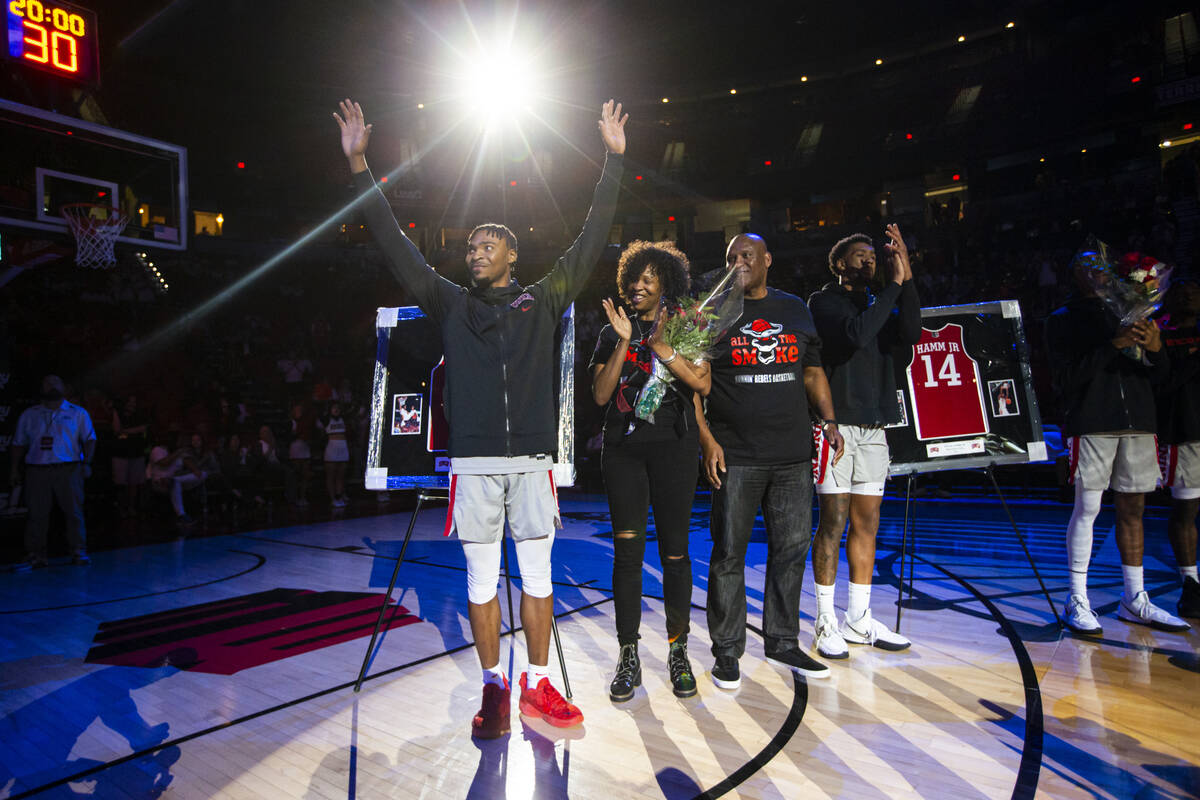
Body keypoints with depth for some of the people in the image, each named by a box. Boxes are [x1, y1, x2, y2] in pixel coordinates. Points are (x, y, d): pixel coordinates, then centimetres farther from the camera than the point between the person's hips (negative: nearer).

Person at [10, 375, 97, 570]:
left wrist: (87, 462, -6)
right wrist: (15, 469, 11)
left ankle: (78, 552, 4)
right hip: (36, 471, 2)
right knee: (36, 514, 0)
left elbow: (89, 439, 6)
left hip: (68, 469, -1)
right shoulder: (29, 415, 15)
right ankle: (35, 556, 7)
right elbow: (19, 443, 17)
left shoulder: (77, 413, 11)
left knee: (74, 511, -3)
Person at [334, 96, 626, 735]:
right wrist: (358, 167, 5)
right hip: (474, 462, 1)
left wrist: (614, 161, 9)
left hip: (532, 460, 0)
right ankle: (494, 688, 21)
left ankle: (538, 684, 22)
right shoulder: (451, 304, 11)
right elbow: (396, 246, 9)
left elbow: (591, 242, 10)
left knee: (537, 574, 7)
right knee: (481, 578, 6)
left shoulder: (543, 300, 10)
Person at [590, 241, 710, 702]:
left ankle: (678, 653, 16)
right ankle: (628, 659, 7)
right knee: (627, 548, -3)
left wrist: (661, 346, -15)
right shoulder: (612, 333, 11)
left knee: (675, 551, 3)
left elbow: (703, 384, -7)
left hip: (674, 445, -1)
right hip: (623, 448, 1)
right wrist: (625, 341, -8)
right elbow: (600, 394, -1)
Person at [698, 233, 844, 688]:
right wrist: (706, 438, -10)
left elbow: (813, 373, 19)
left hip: (793, 454, 4)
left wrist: (828, 421, 5)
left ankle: (782, 642, 25)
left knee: (792, 548, 8)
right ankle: (727, 651, 14)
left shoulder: (795, 309, 14)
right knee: (729, 552, 0)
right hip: (735, 457, -3)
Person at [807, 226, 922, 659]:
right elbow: (855, 333, -19)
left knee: (867, 523, 8)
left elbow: (909, 335, -2)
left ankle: (859, 619, 18)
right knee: (833, 522, -4)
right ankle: (826, 622, 6)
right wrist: (895, 284, -15)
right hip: (837, 423, -6)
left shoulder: (878, 304, 17)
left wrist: (907, 280, -9)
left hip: (874, 427, 6)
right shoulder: (824, 301, 0)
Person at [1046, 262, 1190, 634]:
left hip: (1137, 423, 5)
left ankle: (1134, 600, 16)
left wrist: (1155, 349, -6)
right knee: (1087, 508, -7)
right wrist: (1114, 346, -17)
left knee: (1133, 509, 8)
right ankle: (1077, 601, -2)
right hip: (1090, 424, -5)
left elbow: (1159, 377, 14)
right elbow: (1069, 376, -8)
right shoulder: (1063, 320, 5)